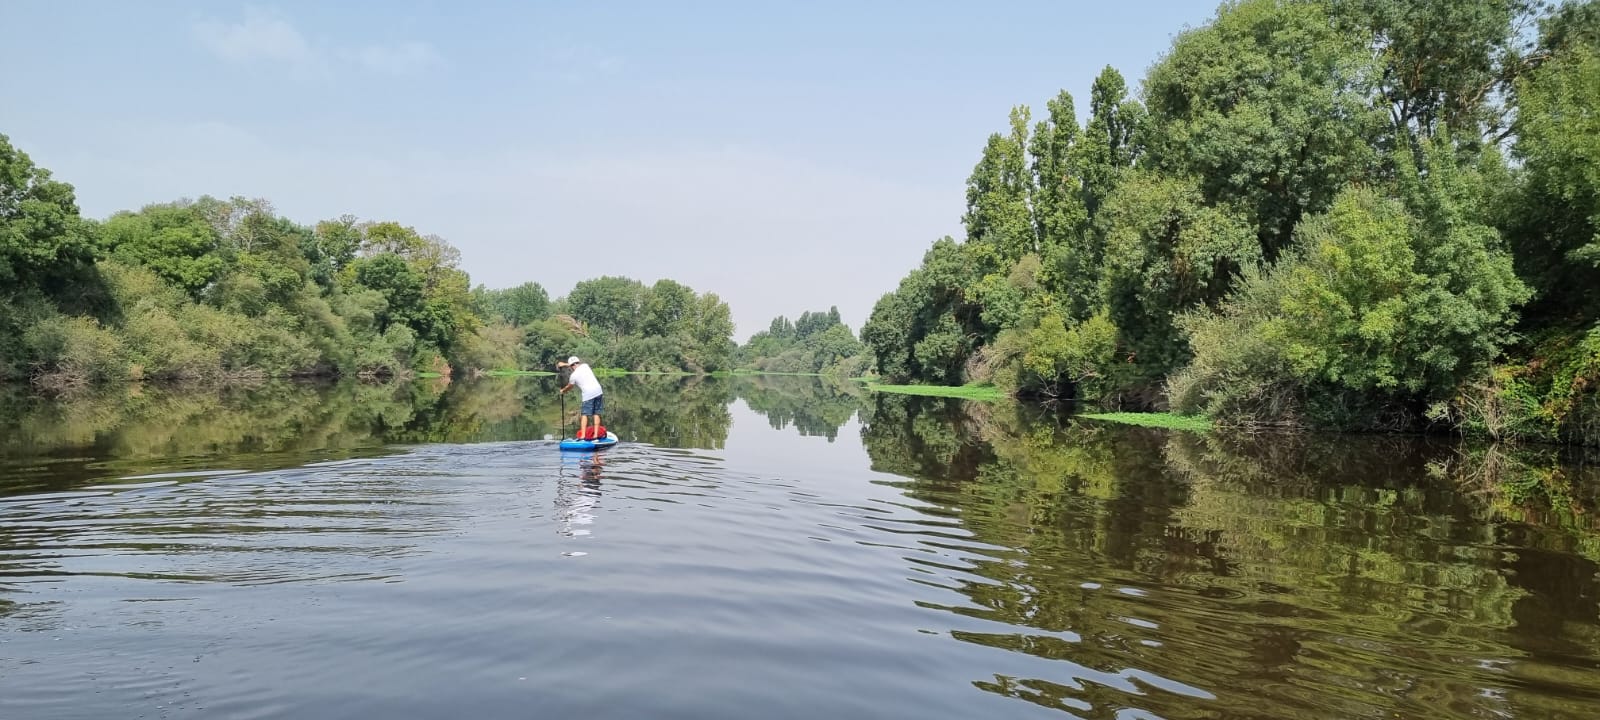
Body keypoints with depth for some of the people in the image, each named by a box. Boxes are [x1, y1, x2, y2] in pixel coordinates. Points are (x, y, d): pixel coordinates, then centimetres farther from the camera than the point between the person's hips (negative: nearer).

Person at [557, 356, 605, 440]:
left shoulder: (573, 375, 1)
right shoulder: (585, 365, 11)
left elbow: (569, 387, 19)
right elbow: (578, 365, 35)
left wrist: (563, 390, 40)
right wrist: (564, 364, 40)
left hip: (588, 394, -5)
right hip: (598, 391, 5)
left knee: (584, 415, 1)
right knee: (596, 414, 8)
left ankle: (582, 436, -7)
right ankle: (596, 435, 6)